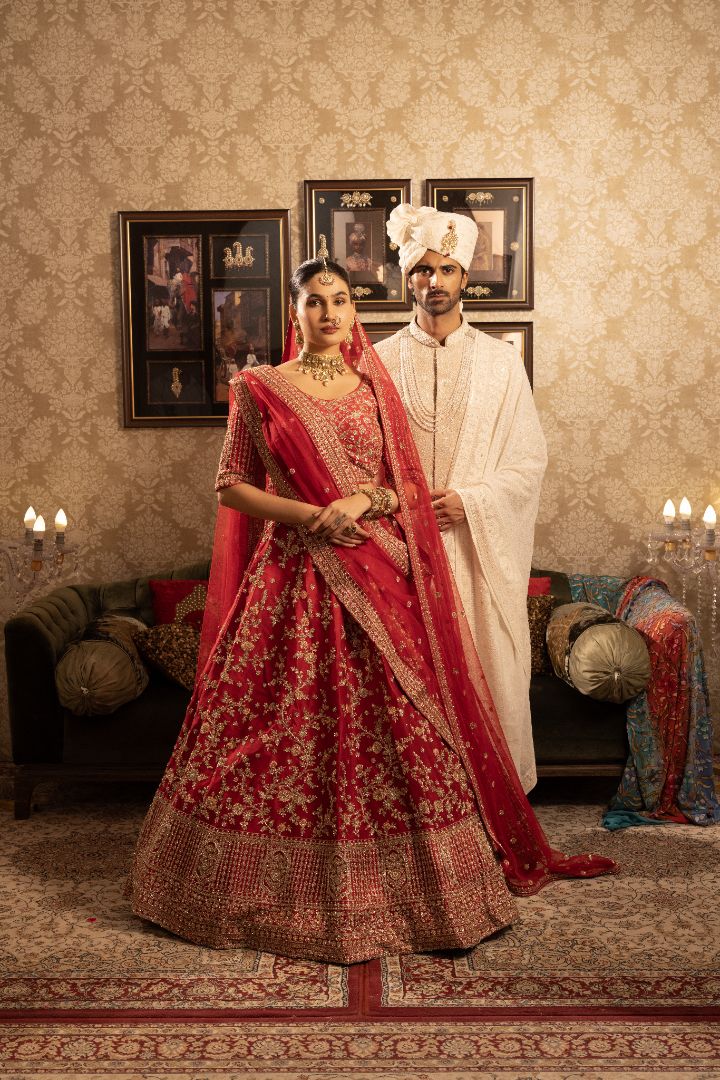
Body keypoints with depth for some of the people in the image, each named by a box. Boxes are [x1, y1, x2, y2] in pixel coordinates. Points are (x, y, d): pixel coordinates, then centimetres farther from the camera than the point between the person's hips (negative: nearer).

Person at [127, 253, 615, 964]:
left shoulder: (374, 387, 11)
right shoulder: (259, 389, 4)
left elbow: (408, 484, 9)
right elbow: (231, 484, 2)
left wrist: (364, 499, -12)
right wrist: (308, 515, -12)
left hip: (377, 579, 2)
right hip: (292, 579, -2)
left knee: (395, 725, 1)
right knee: (288, 728, 1)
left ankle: (397, 887, 16)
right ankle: (288, 890, 20)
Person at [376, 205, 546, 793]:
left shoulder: (500, 359, 5)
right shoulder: (381, 360, 5)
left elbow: (531, 456, 2)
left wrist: (470, 500, -11)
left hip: (480, 541, 0)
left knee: (488, 665, 3)